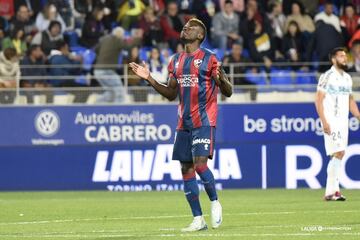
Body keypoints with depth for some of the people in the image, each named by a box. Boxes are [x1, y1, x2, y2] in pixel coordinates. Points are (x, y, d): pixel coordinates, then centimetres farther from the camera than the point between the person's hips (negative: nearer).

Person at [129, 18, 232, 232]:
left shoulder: (209, 59, -6)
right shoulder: (177, 61, 13)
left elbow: (228, 92, -7)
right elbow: (171, 94, 19)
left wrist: (221, 79, -29)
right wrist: (149, 79, 9)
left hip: (204, 121, -7)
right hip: (184, 123, 7)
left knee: (200, 164, -19)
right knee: (186, 169, 3)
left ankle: (215, 202, 5)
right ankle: (198, 220, 8)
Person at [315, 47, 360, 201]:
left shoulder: (347, 78, 14)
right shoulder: (327, 77, -9)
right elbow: (318, 100, -12)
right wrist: (324, 121, -19)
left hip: (343, 122, 8)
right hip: (331, 122, -8)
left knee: (340, 154, 7)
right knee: (338, 154, -13)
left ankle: (333, 189, 13)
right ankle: (330, 192, -12)